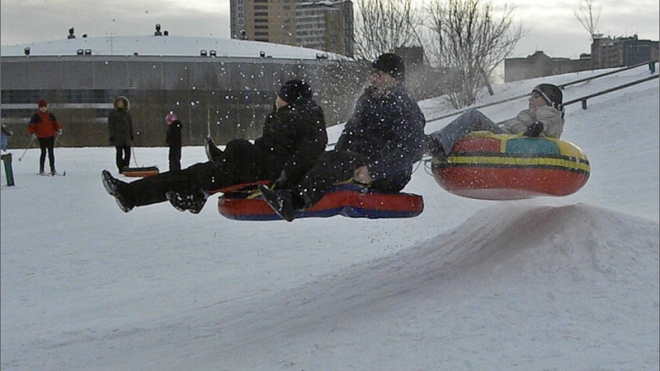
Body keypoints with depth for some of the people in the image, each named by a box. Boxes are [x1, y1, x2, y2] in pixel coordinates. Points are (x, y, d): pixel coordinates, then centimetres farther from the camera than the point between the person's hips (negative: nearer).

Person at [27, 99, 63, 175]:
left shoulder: (50, 114, 8)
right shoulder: (36, 116, -3)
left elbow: (55, 123, 16)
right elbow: (31, 126, 1)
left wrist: (59, 129, 0)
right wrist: (33, 132, -12)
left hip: (51, 136, 4)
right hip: (41, 137, -3)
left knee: (51, 153, 5)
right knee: (43, 152, -3)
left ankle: (52, 169, 10)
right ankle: (41, 169, 6)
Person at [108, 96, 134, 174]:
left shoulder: (127, 114, 14)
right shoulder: (113, 113, 0)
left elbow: (130, 126, 18)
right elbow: (110, 126, -3)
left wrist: (131, 137, 13)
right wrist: (112, 137, -10)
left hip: (126, 136, 4)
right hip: (117, 137, -4)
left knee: (128, 153, 1)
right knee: (119, 152, -3)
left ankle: (126, 167, 10)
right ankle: (120, 169, 0)